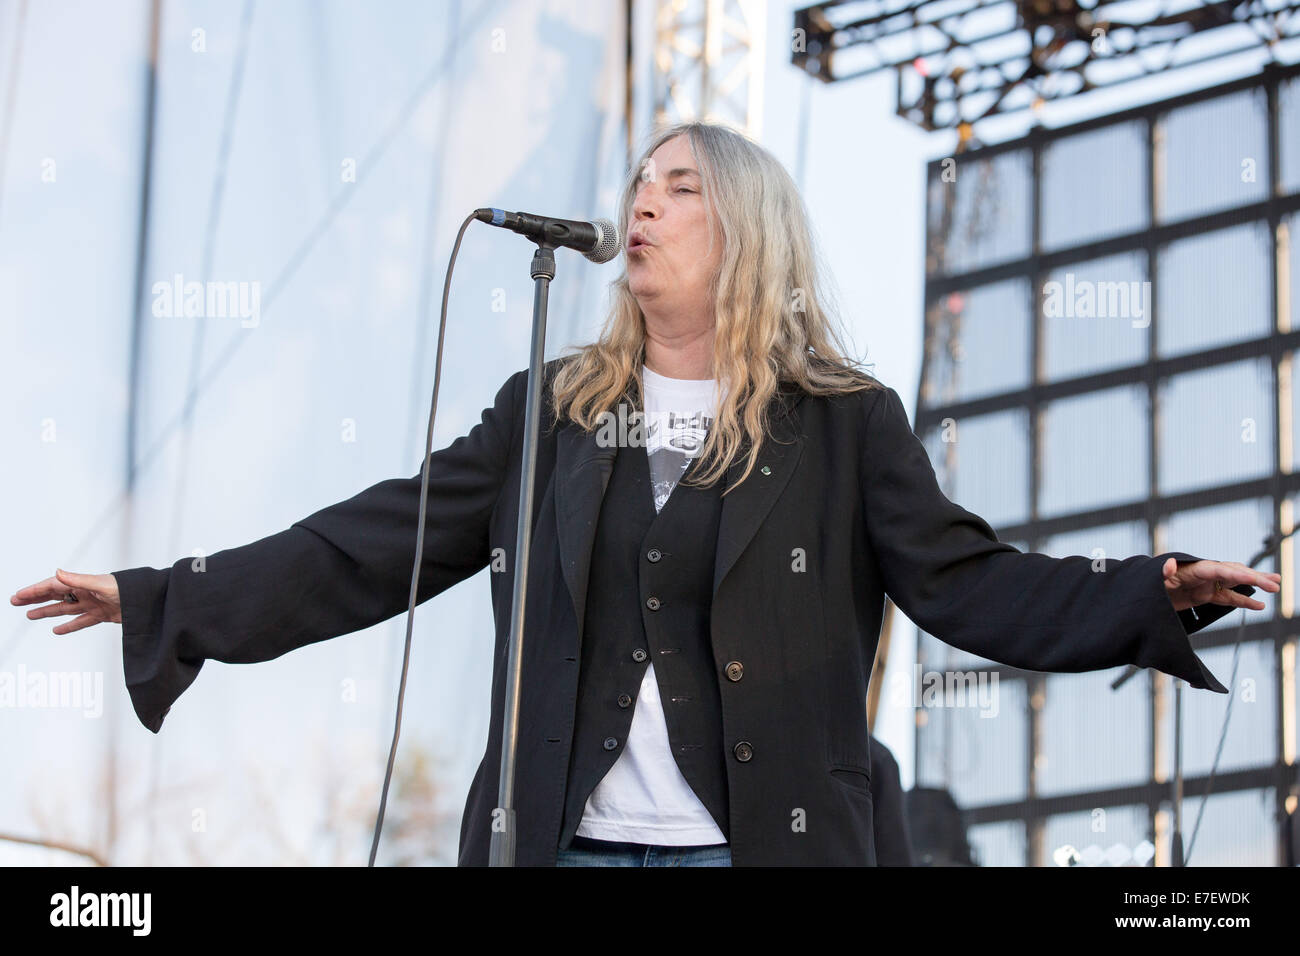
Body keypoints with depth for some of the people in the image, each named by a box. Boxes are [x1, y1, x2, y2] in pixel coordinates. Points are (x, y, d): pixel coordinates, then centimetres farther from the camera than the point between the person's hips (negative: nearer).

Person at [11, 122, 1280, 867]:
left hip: (760, 842, -2)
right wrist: (165, 602, 7)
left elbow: (967, 581, 1)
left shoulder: (844, 426, 7)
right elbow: (373, 549, 12)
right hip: (565, 840, 3)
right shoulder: (548, 411, 14)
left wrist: (1153, 596, -15)